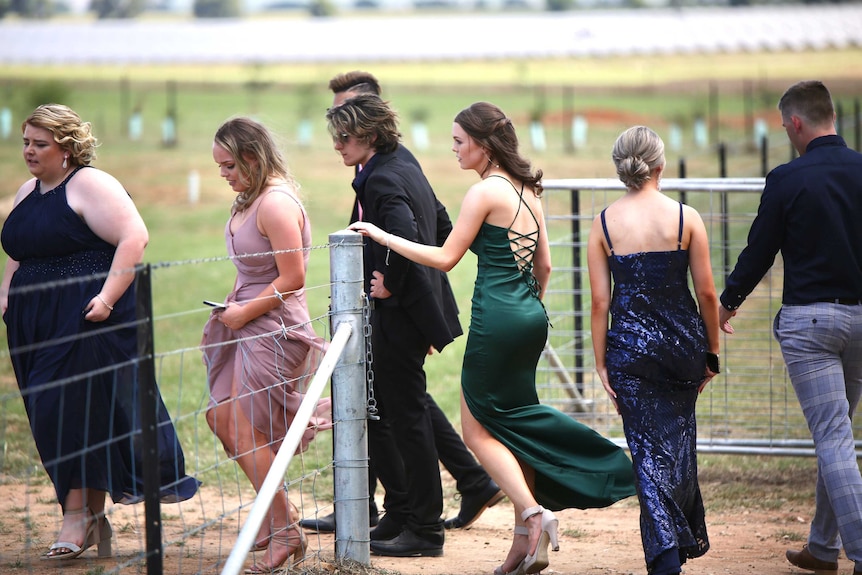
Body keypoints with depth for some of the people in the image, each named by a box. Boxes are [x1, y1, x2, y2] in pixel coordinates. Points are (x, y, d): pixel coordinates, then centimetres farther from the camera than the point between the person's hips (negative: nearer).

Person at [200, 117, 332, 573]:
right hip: (247, 324, 10)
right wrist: (231, 307, 8)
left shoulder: (276, 204, -20)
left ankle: (286, 532, 5)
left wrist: (245, 311, -14)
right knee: (221, 419, 12)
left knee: (245, 433, -6)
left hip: (274, 327, -10)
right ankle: (278, 513, 22)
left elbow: (292, 280, -21)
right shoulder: (250, 200, 10)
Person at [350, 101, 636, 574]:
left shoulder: (485, 192, -12)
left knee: (478, 429, 2)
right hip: (531, 319, 8)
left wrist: (384, 237, -4)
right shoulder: (528, 191, 13)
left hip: (497, 320, -8)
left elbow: (445, 258, -10)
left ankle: (533, 513, -12)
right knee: (511, 425, 12)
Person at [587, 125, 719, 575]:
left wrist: (601, 364, 2)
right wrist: (712, 351, 8)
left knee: (649, 450, 4)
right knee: (679, 437, 21)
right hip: (682, 343, 1)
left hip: (630, 345, -1)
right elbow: (707, 293, -3)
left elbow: (600, 301, -4)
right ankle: (689, 538, 34)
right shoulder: (685, 218, -5)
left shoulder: (604, 223, -4)